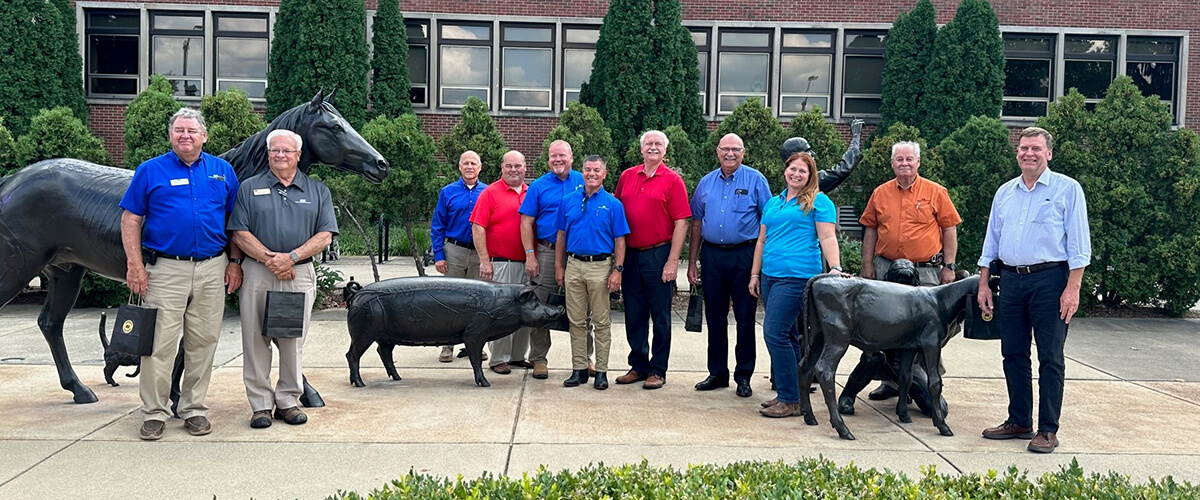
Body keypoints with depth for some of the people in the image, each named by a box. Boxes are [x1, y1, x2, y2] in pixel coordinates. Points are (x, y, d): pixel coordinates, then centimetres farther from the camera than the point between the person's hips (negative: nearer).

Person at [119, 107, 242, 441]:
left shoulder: (223, 171, 10)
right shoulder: (150, 171, 3)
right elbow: (131, 219, 1)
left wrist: (234, 262, 4)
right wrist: (135, 265, -7)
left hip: (212, 269, 2)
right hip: (165, 269, -2)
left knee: (203, 342, 7)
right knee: (160, 343, -2)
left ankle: (194, 409, 18)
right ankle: (154, 413, 8)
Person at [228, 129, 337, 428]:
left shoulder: (317, 191, 11)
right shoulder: (249, 188, 8)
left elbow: (325, 236, 2)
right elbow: (240, 233, 0)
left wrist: (291, 257, -11)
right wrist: (270, 258, -13)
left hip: (300, 275, 1)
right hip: (257, 273, 0)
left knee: (294, 341, 5)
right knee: (256, 340, 2)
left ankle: (288, 401, 15)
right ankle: (260, 404, 10)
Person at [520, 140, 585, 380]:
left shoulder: (584, 182, 7)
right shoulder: (538, 186, 4)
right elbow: (526, 223, 2)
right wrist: (530, 255, -6)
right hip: (547, 253, -1)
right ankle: (538, 358, 10)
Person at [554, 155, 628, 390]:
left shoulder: (613, 204, 0)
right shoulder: (569, 201, 8)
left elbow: (619, 241, -1)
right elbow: (561, 236, 12)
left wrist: (618, 270, -9)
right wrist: (559, 267, 8)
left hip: (601, 267, -3)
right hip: (574, 266, 3)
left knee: (601, 322, 2)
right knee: (576, 321, 7)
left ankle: (601, 371, 9)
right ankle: (579, 368, 15)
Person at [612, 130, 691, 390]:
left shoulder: (672, 180, -3)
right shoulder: (626, 176, 9)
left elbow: (681, 223, -7)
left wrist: (673, 261, -13)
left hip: (658, 255, -4)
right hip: (630, 255, 4)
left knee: (660, 316, 3)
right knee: (634, 314, 11)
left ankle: (658, 370, 13)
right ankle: (638, 366, 23)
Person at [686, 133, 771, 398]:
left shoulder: (755, 180, -1)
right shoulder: (706, 182, 10)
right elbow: (696, 223, 14)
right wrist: (692, 262, 9)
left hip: (744, 255, -4)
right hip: (711, 255, 4)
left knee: (745, 317, 1)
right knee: (715, 317, 10)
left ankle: (743, 376, 11)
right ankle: (717, 373, 21)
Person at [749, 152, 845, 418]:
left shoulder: (818, 202, 0)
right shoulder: (773, 203, 19)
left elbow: (827, 238, -8)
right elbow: (762, 240, 21)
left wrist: (835, 268, -20)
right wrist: (755, 274, 17)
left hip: (798, 276, -7)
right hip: (770, 276, 7)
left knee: (774, 333, -13)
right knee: (788, 336, 11)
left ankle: (791, 400, -6)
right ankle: (787, 394, 18)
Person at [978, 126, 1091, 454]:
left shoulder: (1067, 189, -1)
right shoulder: (1005, 193, 14)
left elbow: (1079, 243, -6)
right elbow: (991, 241, 18)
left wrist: (1073, 288, -14)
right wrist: (983, 285, 12)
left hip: (1049, 279, -5)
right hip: (1011, 279, 5)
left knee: (1050, 357, -1)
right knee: (1013, 354, 10)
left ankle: (1048, 430, 5)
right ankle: (1019, 421, 21)